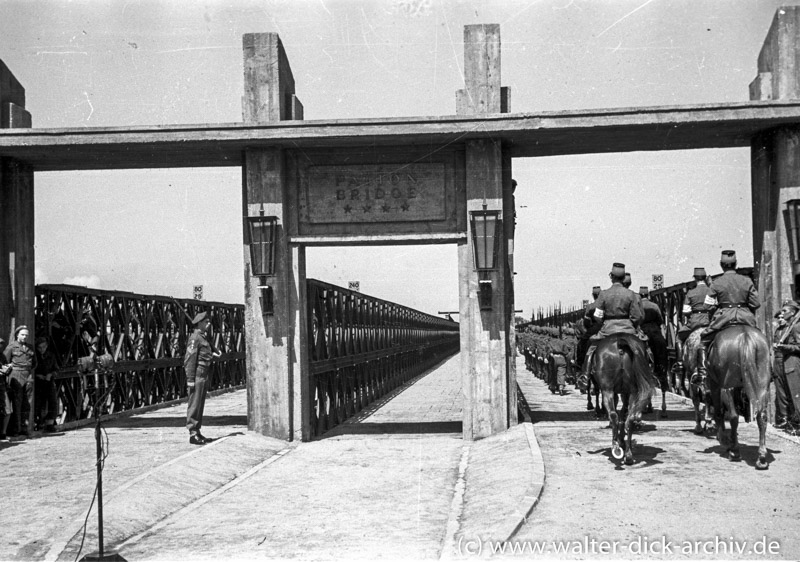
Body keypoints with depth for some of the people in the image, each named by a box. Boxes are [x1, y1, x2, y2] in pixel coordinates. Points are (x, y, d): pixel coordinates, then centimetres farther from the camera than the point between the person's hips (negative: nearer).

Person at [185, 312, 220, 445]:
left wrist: (214, 351, 14)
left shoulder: (203, 338, 17)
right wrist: (190, 379, -22)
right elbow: (190, 358, -18)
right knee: (194, 404, -8)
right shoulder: (194, 338, -12)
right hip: (197, 375, -10)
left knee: (200, 404, 12)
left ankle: (197, 432, 17)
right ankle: (192, 434, -8)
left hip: (203, 376, 10)